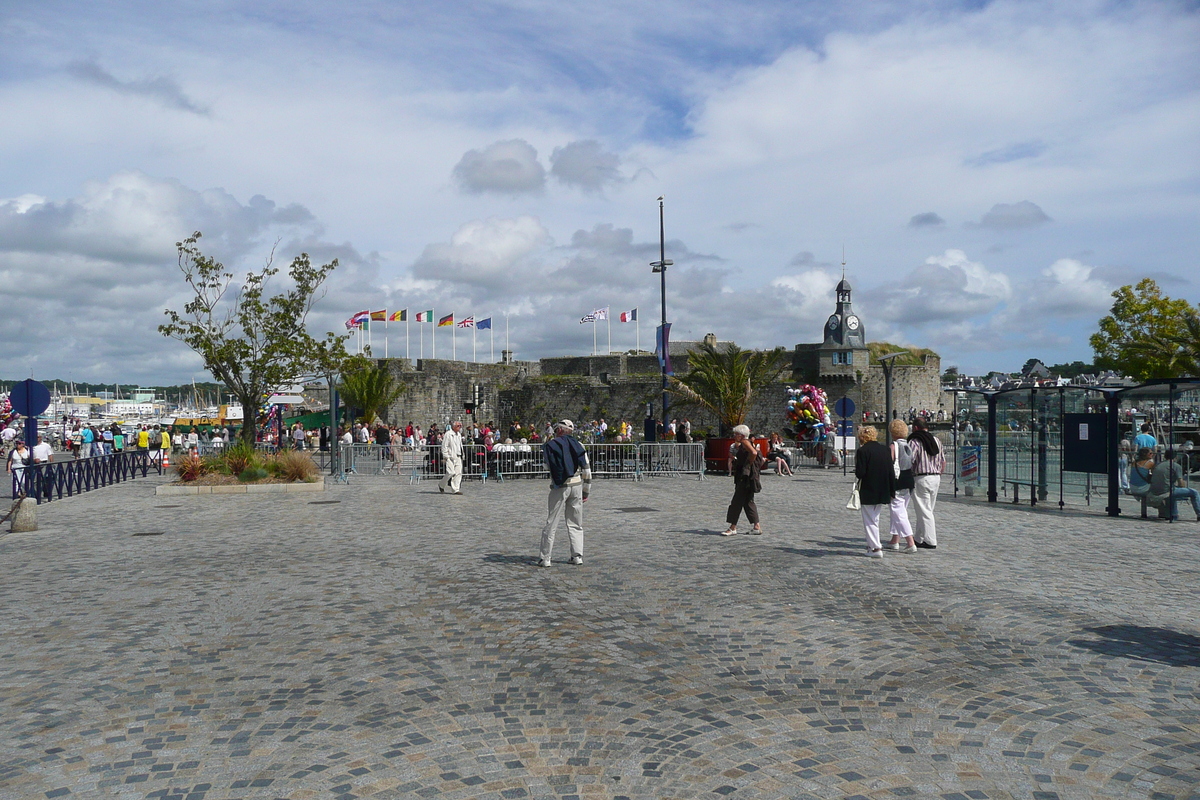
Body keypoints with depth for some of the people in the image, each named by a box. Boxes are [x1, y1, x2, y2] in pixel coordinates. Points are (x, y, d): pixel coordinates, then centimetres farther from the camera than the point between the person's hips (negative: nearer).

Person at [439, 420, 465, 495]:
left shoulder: (459, 434, 18)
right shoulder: (448, 434, -6)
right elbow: (444, 446, -8)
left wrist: (461, 455, 18)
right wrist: (445, 457, -12)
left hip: (458, 457, 7)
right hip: (450, 457, -7)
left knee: (458, 473, -3)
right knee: (451, 473, -12)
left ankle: (455, 489, -1)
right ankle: (441, 484, 12)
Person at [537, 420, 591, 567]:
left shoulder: (550, 446, -2)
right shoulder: (578, 445, 7)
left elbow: (548, 466, 2)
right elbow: (587, 469, 6)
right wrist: (586, 491, 14)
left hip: (559, 487, -3)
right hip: (577, 486, 3)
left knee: (551, 523, 2)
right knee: (575, 524, 13)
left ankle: (545, 558, 4)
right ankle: (577, 556, 12)